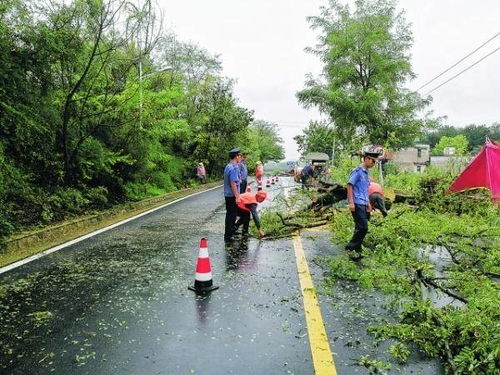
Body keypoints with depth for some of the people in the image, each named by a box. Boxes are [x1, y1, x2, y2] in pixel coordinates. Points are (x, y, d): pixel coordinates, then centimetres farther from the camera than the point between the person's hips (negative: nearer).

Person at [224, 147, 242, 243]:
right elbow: (233, 184, -23)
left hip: (228, 195, 9)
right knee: (232, 215, -1)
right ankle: (228, 236, 7)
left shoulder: (228, 166, 10)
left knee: (230, 215, 19)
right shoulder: (234, 168, -20)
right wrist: (237, 197, -20)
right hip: (232, 196, -9)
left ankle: (229, 233, 31)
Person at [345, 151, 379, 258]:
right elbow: (349, 186, -15)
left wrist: (368, 203, 24)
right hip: (357, 204, -9)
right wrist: (351, 202, -19)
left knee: (360, 228, 12)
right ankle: (351, 247, -1)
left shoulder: (366, 173, 17)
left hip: (363, 204, 9)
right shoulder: (358, 171, -10)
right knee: (363, 227, -11)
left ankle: (357, 251, 20)